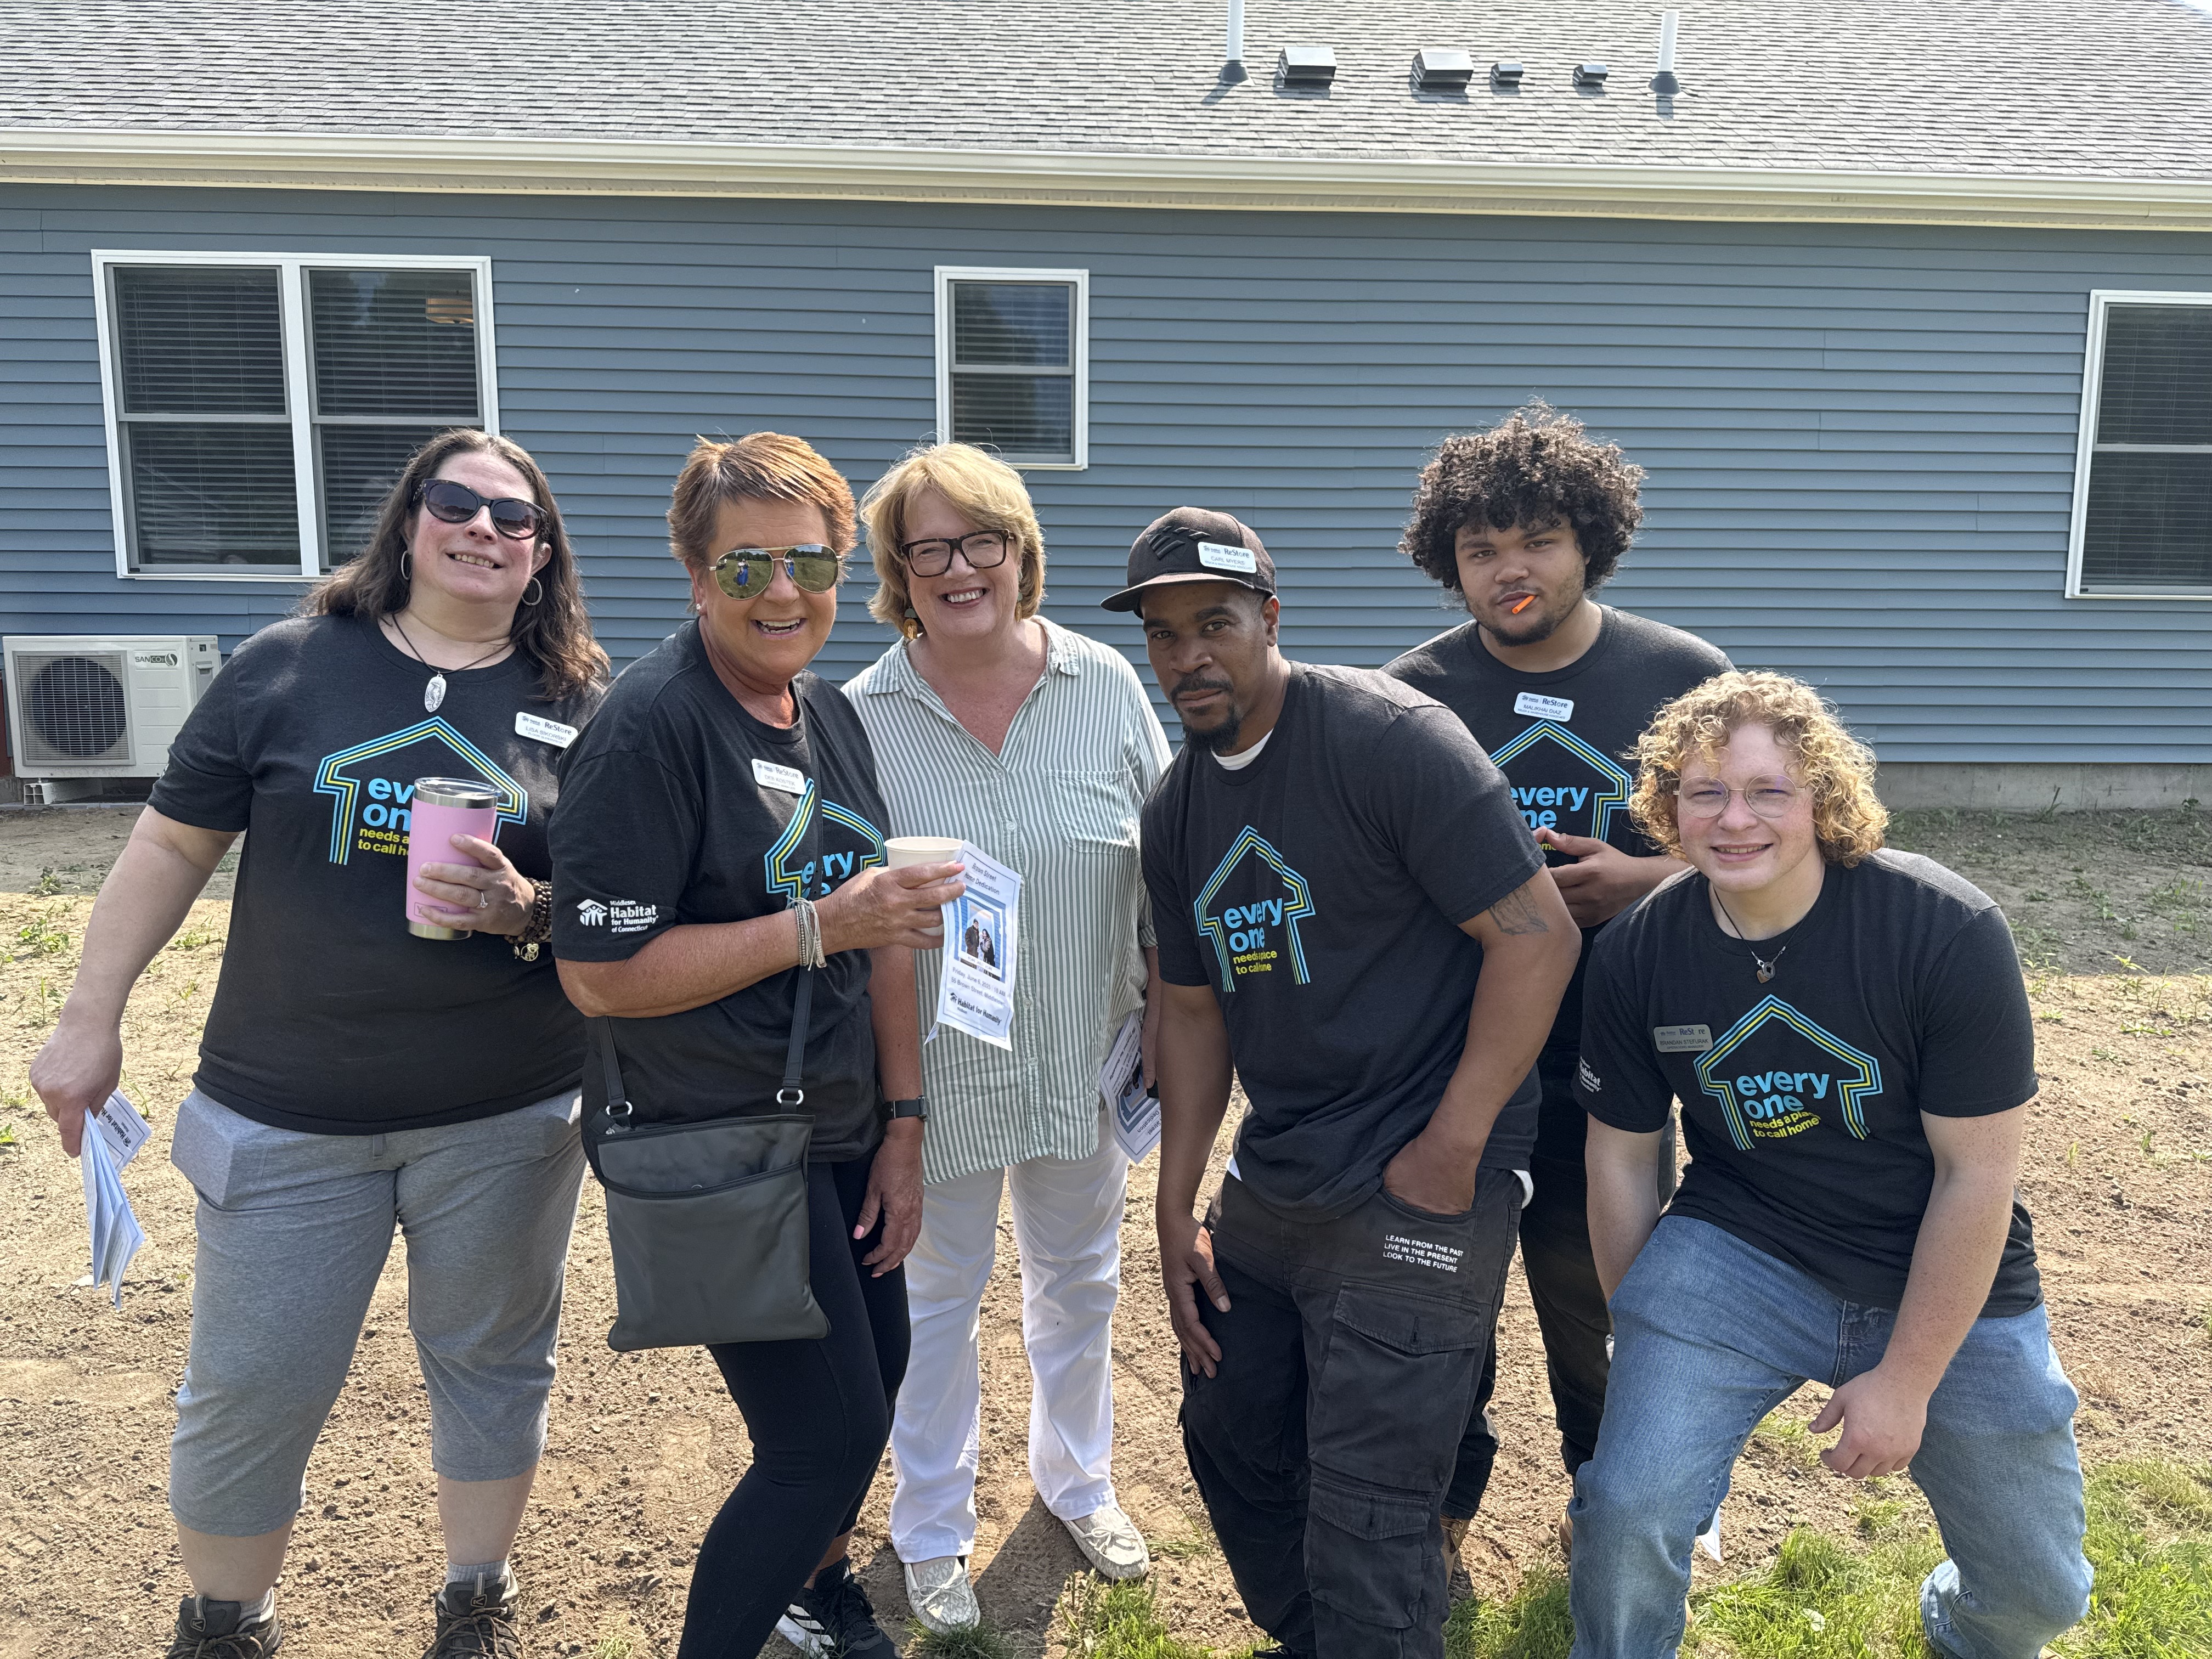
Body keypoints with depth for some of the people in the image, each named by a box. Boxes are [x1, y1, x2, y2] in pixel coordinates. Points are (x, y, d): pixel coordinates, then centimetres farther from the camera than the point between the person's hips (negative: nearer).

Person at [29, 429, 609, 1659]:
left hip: (504, 1118, 1)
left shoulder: (583, 702, -1)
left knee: (493, 1363, 16)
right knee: (251, 1393, 10)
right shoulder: (291, 666, -2)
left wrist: (525, 909, -19)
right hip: (291, 1113, 0)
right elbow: (174, 844, 4)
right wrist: (92, 1018, 5)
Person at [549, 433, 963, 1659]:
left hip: (840, 1136, 8)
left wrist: (902, 1124, 8)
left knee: (874, 1377, 22)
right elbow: (602, 974, -22)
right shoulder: (650, 725, -19)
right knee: (828, 1438, -4)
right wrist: (819, 926, -25)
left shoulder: (830, 715, 6)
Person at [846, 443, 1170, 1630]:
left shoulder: (1105, 686, -5)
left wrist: (1166, 1013, -2)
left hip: (1084, 1062, 3)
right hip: (937, 1073, -2)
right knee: (936, 1295, 14)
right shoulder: (862, 720, -10)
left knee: (1080, 1280, 21)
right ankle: (932, 1532, 37)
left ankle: (1078, 1481, 47)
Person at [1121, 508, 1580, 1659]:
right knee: (1229, 1444, 21)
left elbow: (1539, 935, -17)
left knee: (1365, 1529, -3)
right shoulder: (1175, 810, 8)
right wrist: (1175, 1214, 13)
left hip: (1413, 1195, -8)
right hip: (1267, 1190, 8)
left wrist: (1451, 1148, -17)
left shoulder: (1388, 736, -15)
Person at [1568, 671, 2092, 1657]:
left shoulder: (1948, 931, -19)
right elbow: (1621, 1156, 1)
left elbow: (1978, 1174, -14)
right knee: (1627, 1514, -19)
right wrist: (1642, 1335, 8)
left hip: (1952, 1288, 0)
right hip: (1733, 1256, 0)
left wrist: (1907, 1379, -12)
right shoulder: (1637, 954, -11)